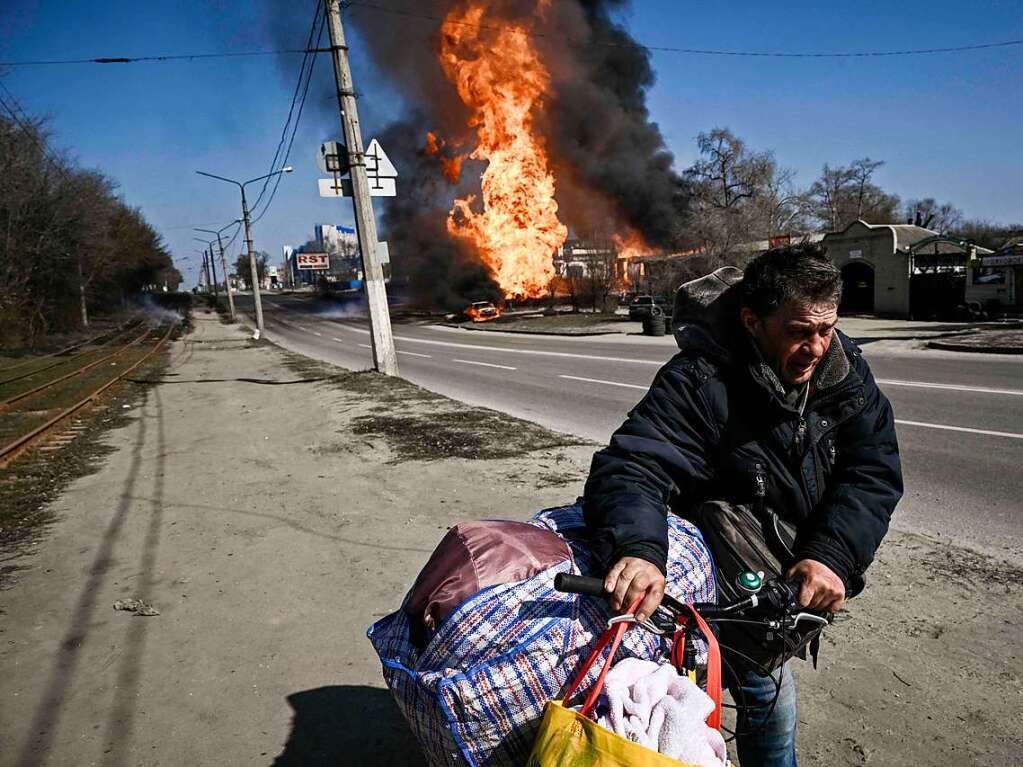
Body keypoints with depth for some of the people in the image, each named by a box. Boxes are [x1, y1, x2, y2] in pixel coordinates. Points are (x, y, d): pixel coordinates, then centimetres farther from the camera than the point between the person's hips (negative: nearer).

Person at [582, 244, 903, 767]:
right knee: (769, 697, -5)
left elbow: (874, 472, -16)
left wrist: (834, 555, -32)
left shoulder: (842, 367, -12)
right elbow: (629, 468, -42)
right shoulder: (700, 383, -31)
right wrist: (638, 549, -62)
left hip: (794, 570, 6)